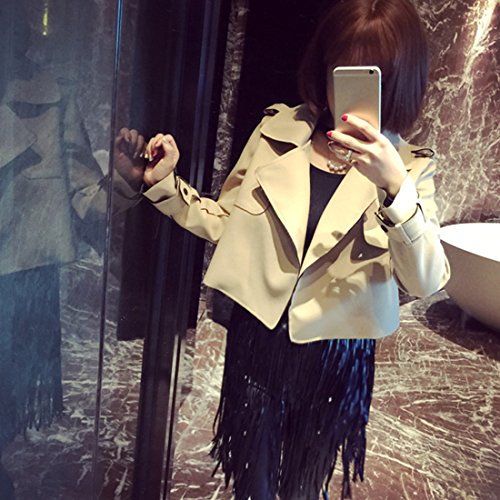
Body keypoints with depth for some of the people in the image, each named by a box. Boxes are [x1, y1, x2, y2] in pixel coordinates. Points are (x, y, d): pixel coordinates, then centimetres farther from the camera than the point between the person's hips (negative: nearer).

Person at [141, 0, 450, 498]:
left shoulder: (408, 166, -7)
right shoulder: (277, 131, -4)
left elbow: (425, 281, -20)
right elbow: (224, 220, 6)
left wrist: (395, 188, -34)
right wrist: (166, 185, -8)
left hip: (336, 358, 0)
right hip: (256, 340, 1)